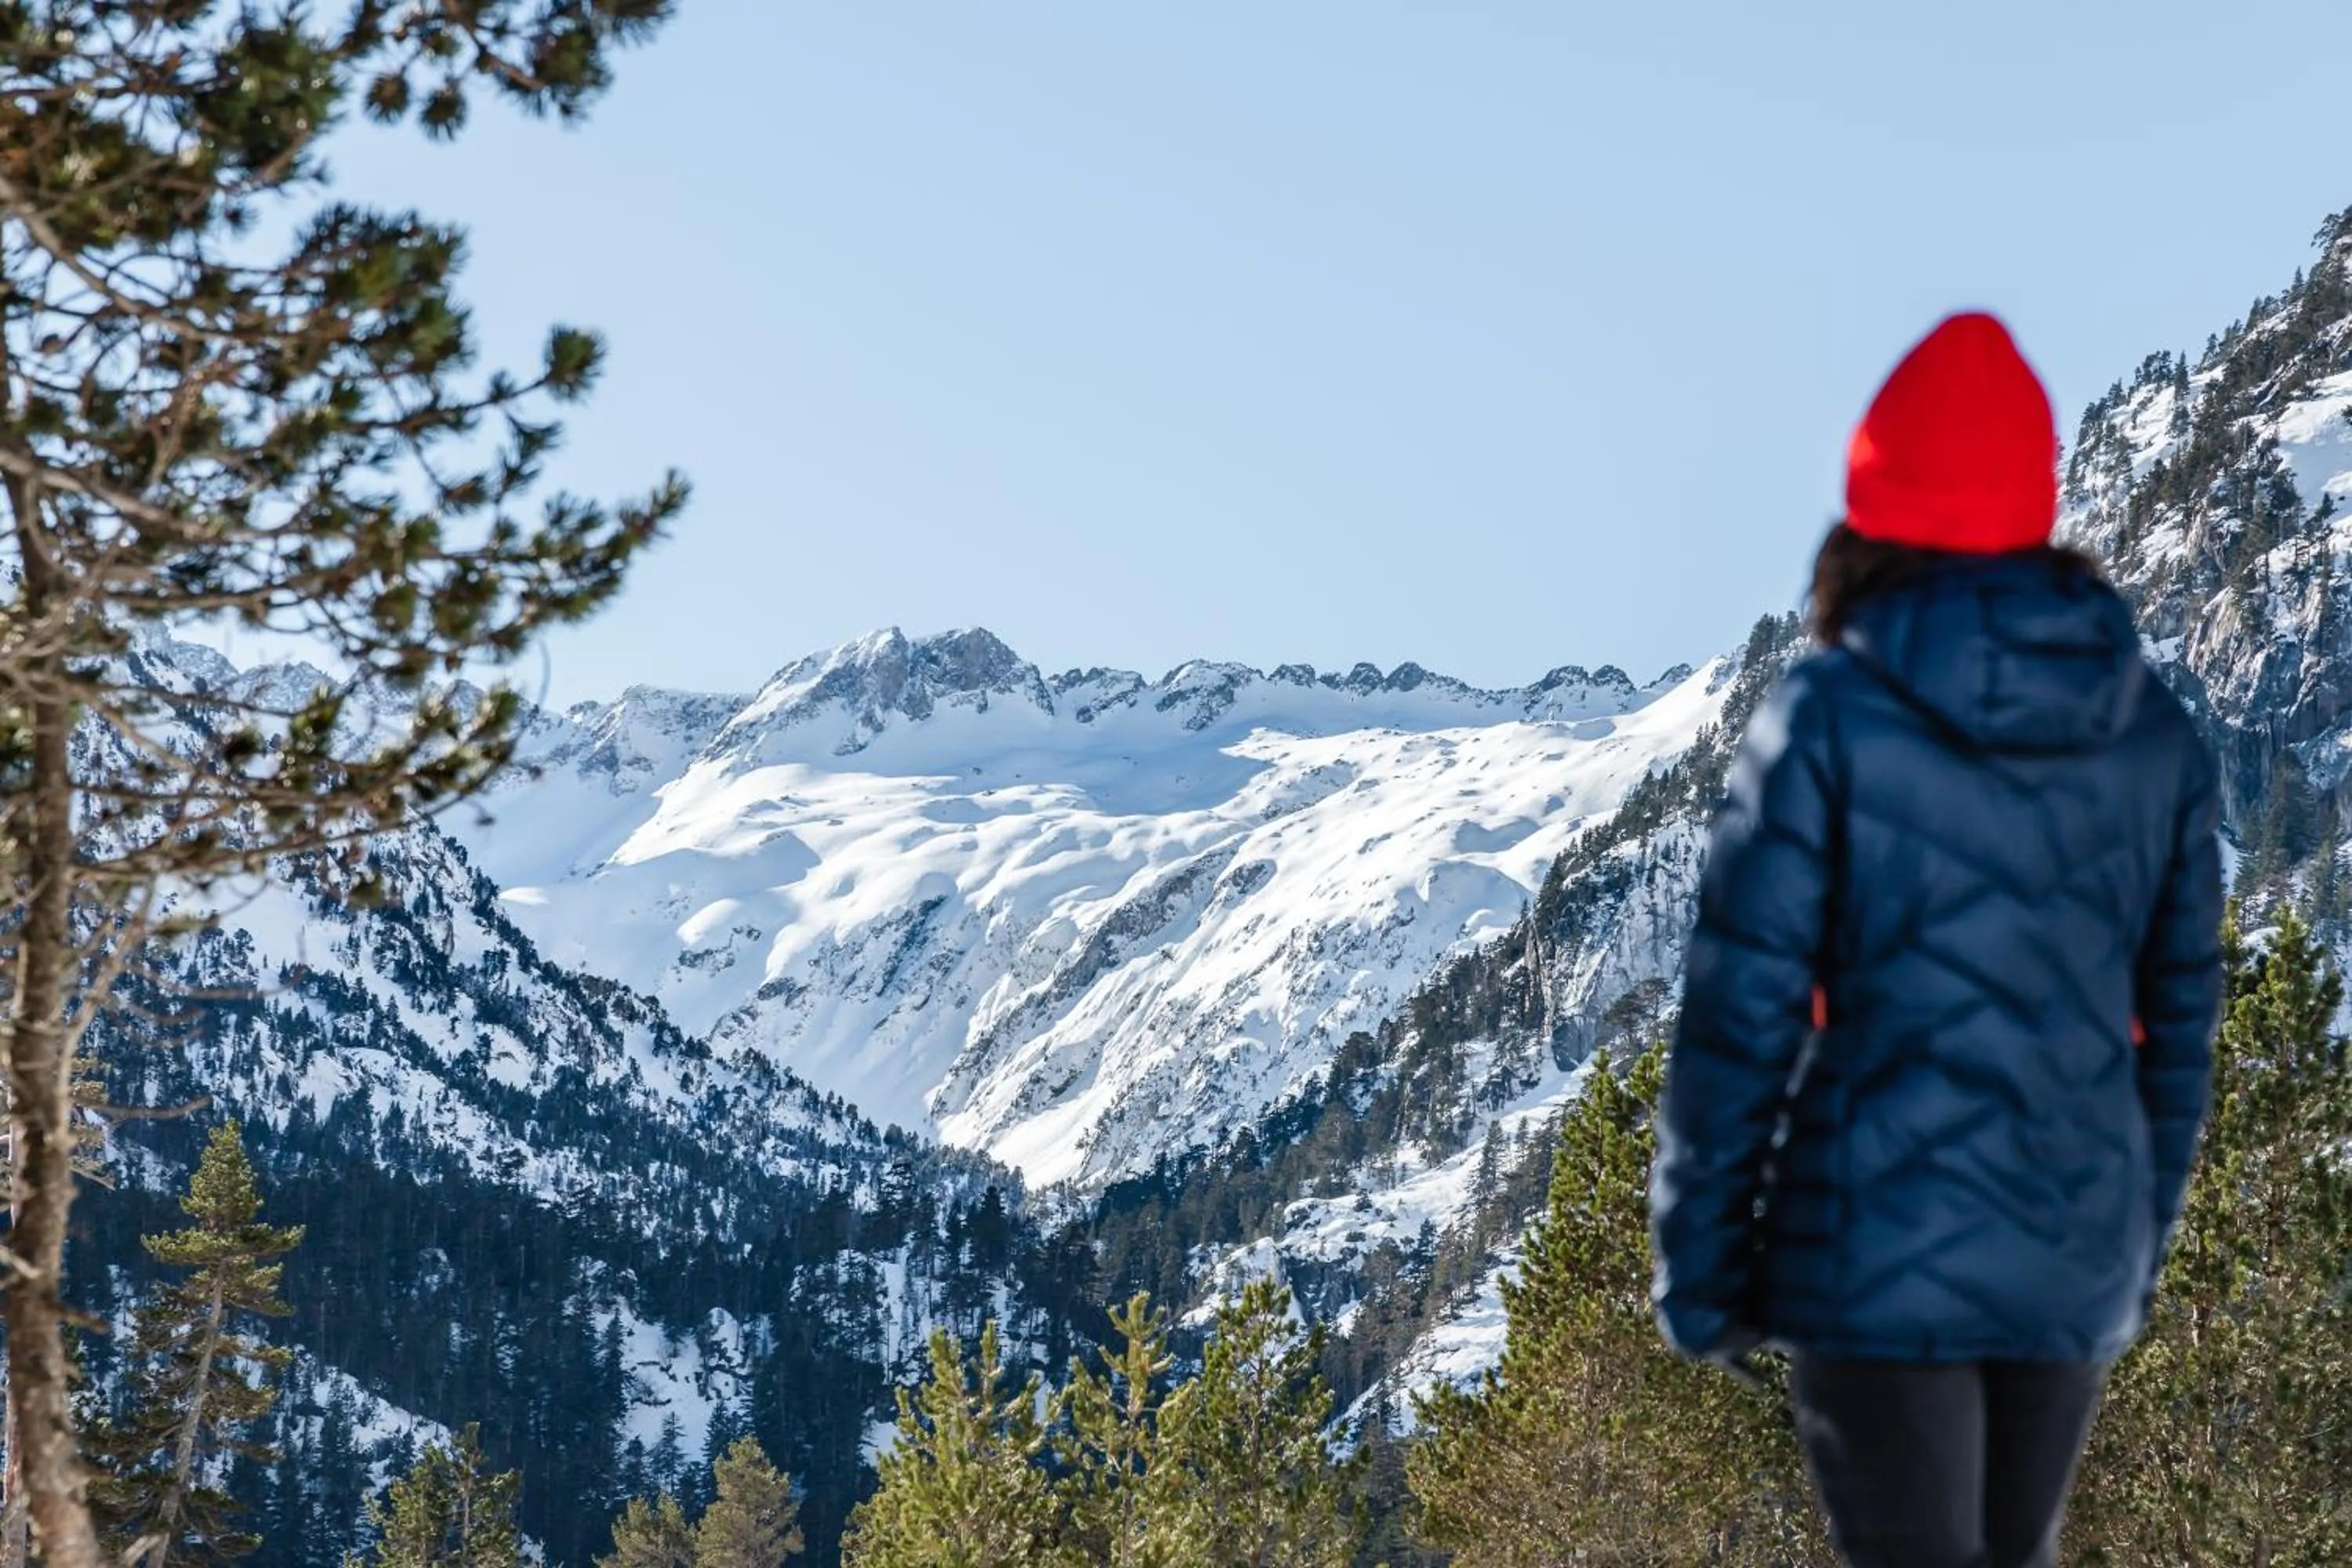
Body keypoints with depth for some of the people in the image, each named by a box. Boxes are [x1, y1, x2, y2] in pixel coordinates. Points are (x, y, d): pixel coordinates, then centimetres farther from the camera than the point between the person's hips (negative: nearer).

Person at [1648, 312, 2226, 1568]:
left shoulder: (1829, 722, -11)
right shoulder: (2153, 733, 3)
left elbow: (1743, 1018, -10)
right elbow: (2177, 1022, 10)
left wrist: (1698, 1269, -1)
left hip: (1882, 1261, -4)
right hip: (2077, 1267, 5)